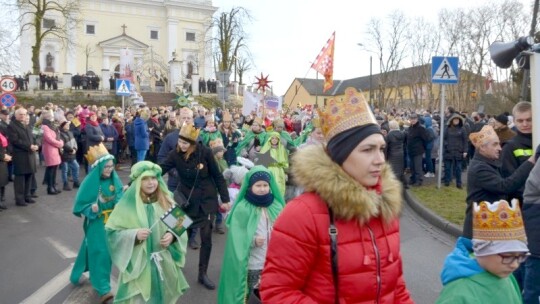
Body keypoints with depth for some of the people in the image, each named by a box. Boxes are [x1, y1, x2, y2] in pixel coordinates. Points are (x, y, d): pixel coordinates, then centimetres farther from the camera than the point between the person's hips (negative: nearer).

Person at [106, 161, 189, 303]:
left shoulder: (166, 201, 1)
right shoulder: (128, 204, -9)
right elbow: (112, 232, -7)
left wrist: (172, 236, -13)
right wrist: (134, 235, -22)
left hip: (164, 264, 3)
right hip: (138, 265, -3)